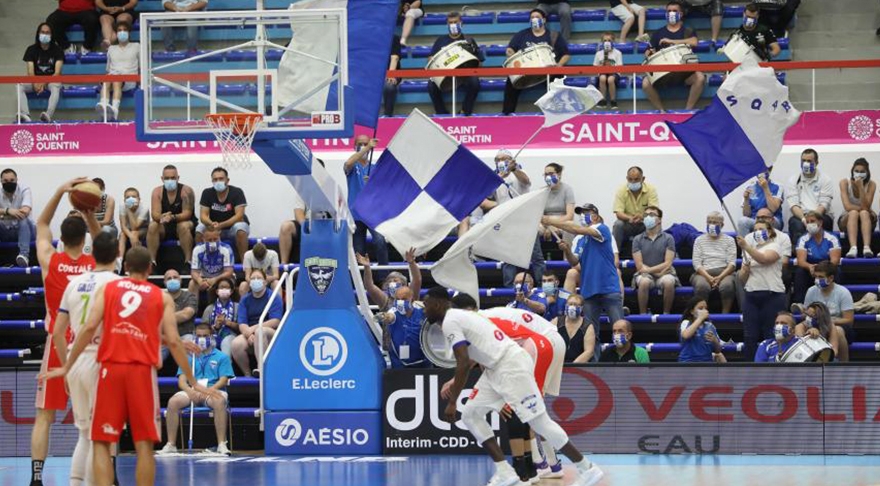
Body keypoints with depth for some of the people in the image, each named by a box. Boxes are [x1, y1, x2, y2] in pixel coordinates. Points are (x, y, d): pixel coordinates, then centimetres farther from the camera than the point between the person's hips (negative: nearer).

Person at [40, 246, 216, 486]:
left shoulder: (107, 289, 10)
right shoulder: (162, 298, 10)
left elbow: (89, 328, -1)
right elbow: (173, 341, 2)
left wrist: (67, 367, 5)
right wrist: (192, 381, 8)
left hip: (110, 369, 0)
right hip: (143, 370, 0)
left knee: (102, 443, 5)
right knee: (144, 445, 4)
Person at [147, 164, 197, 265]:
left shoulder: (186, 191, -12)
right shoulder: (157, 192, -5)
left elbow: (187, 213, -21)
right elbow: (154, 214, -14)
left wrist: (172, 217, -41)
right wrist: (162, 217, -40)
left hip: (182, 223, -3)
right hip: (164, 227, 3)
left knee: (184, 226, -35)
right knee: (152, 226, -27)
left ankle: (188, 262, -33)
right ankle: (151, 261, -26)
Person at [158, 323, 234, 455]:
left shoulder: (221, 357, 11)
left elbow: (223, 380, -1)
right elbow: (181, 380, 8)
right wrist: (190, 391, -16)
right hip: (192, 392, 2)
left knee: (219, 401, -38)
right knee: (173, 401, -28)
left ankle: (222, 444, -37)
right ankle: (171, 444, -23)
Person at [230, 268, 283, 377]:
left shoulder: (273, 297, 1)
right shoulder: (245, 300, 11)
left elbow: (275, 322, -10)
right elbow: (242, 324, 1)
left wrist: (254, 328, -17)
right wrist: (249, 335, -21)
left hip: (271, 336, -3)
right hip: (249, 336, 3)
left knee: (260, 331, -37)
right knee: (236, 343, -28)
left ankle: (261, 368, -35)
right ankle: (247, 374, -10)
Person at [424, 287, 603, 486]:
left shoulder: (450, 322, -12)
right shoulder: (459, 316, 19)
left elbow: (464, 364, -20)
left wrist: (452, 402, -17)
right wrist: (455, 384, 31)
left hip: (512, 366, -10)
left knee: (539, 421, -7)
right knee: (470, 414, 8)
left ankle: (587, 469, 1)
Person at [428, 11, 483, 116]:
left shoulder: (468, 40, 10)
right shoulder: (441, 40, 13)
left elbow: (478, 61, 8)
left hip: (465, 75, -1)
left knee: (474, 83, -34)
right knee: (431, 86, -29)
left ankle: (466, 112, -14)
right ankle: (442, 113, -13)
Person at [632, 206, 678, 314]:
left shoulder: (668, 238, 4)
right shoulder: (638, 239, 7)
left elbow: (667, 264, -4)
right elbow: (640, 266, 0)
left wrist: (649, 270, -9)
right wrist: (658, 272, -8)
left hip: (664, 273, 0)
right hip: (644, 274, 0)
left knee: (668, 282, -34)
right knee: (644, 282, -35)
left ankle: (666, 314, -19)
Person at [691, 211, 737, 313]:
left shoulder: (729, 240, 13)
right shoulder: (699, 240, 16)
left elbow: (732, 263, 2)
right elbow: (696, 263, 4)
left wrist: (720, 277, -16)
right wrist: (708, 277, -14)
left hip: (724, 272, 0)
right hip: (704, 273, 0)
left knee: (727, 285, -36)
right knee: (702, 286, -36)